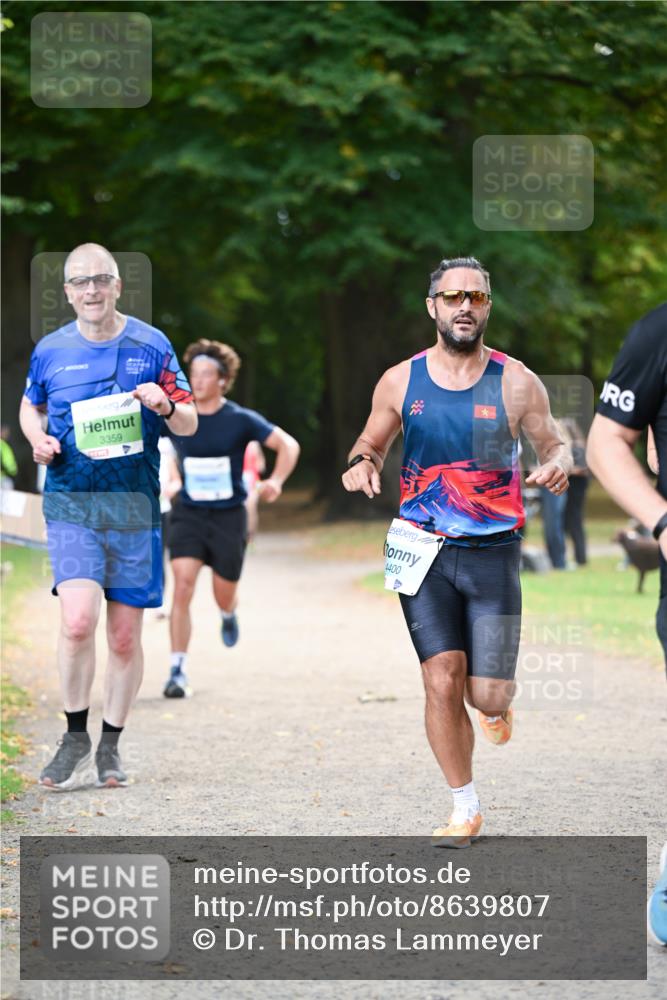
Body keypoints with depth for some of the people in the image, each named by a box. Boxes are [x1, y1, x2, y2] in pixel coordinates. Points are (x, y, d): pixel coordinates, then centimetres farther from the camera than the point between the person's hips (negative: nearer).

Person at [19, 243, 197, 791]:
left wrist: (165, 405, -15)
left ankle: (110, 746, 21)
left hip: (135, 505, 1)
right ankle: (75, 738, 0)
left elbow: (190, 423, 7)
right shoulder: (51, 350, 4)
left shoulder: (151, 345, 2)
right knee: (78, 620, -18)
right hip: (70, 503, -1)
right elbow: (31, 407, 23)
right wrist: (38, 438, 1)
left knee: (125, 635, 4)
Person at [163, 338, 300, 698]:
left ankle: (229, 614, 49)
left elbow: (288, 445, -5)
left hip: (229, 517, 0)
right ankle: (177, 671, -15)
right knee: (183, 585, -18)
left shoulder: (240, 420, -8)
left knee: (223, 596, 8)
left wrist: (276, 481, -22)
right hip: (188, 515, 0)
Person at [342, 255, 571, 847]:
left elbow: (553, 444, 8)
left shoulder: (516, 383, -1)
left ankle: (495, 703, 36)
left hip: (493, 553, -1)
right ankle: (465, 810, 8)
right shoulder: (401, 381, 3)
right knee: (442, 682, -9)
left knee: (487, 696, -5)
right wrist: (363, 463, -7)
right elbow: (372, 441, 16)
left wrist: (557, 465, -16)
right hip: (424, 551, 1)